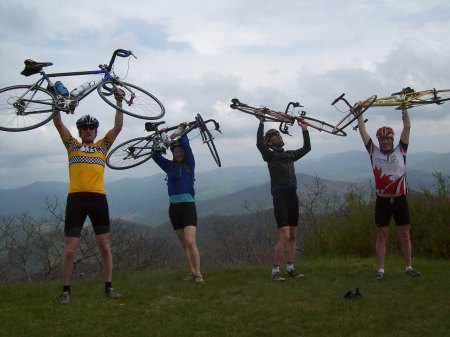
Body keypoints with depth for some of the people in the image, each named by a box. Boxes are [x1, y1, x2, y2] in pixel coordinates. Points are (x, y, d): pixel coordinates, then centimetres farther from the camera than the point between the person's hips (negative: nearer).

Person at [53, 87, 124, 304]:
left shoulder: (103, 146, 17)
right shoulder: (72, 145, 14)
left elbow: (118, 126, 10)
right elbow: (58, 123, 7)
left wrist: (119, 103, 4)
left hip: (98, 198, 2)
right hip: (76, 198, -1)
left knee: (104, 245, 4)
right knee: (70, 248, -1)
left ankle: (109, 287, 14)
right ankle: (66, 290, 10)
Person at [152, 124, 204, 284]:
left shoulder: (189, 164, 3)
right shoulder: (169, 166, 12)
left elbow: (187, 146, -10)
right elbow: (155, 155, 8)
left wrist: (180, 133, -4)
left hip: (188, 205, -5)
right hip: (173, 206, 5)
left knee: (190, 242, -16)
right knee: (184, 244, 9)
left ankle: (198, 274, -14)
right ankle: (192, 272, 16)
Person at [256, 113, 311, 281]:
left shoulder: (290, 155, 19)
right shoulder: (270, 155, 2)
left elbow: (306, 148, 23)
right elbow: (259, 144, -15)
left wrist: (305, 130, 17)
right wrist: (261, 123, -15)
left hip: (293, 196, 6)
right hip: (280, 197, -6)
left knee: (293, 236, 10)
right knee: (284, 236, -14)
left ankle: (290, 267, 20)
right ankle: (275, 270, -6)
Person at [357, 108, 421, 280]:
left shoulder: (400, 151, 6)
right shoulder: (374, 152, 4)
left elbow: (407, 127, 4)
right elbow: (362, 131, 4)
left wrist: (404, 108, 4)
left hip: (400, 200, 1)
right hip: (382, 201, -1)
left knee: (405, 235, 6)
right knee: (382, 236, 3)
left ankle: (409, 267, 16)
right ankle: (380, 269, 7)